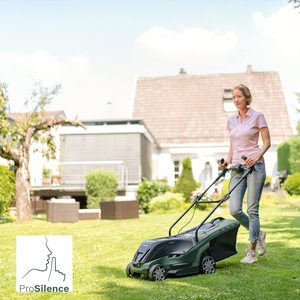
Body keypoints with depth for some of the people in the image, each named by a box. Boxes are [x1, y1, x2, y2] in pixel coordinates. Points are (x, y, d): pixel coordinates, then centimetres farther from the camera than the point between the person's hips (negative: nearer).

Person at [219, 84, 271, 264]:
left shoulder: (257, 116, -1)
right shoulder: (231, 120, 14)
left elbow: (267, 142, -2)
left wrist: (257, 157, -18)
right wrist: (228, 161, 4)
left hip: (254, 166, -5)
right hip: (237, 168, 5)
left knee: (252, 209, -4)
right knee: (234, 210, -5)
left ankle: (252, 252, 7)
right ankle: (258, 233, 23)